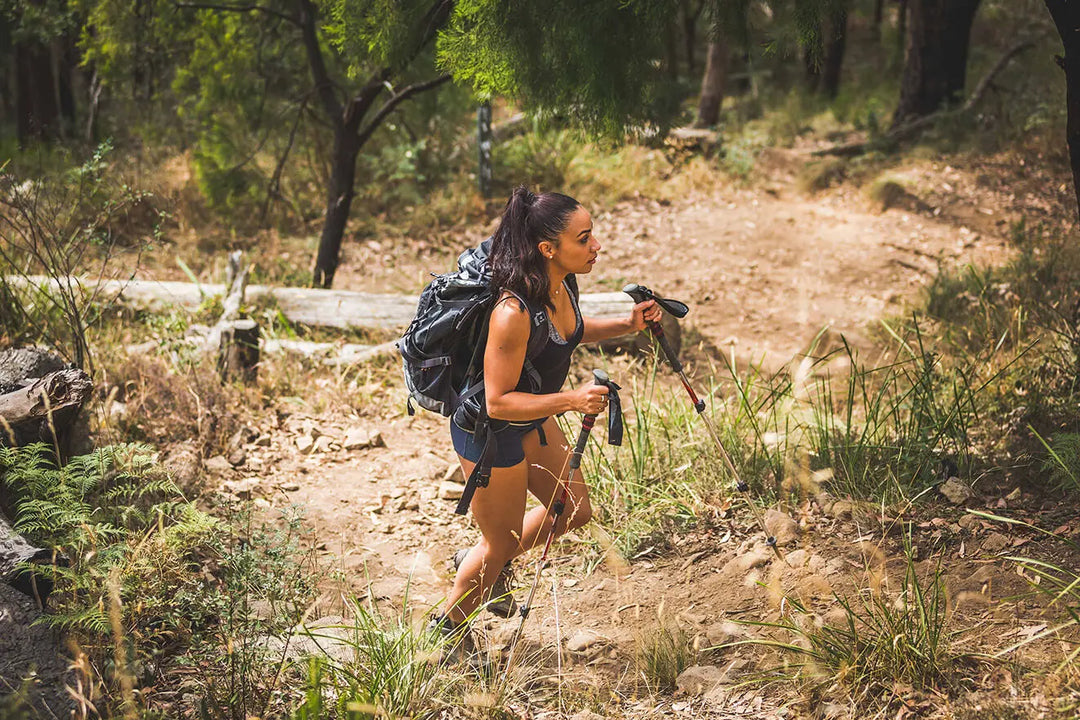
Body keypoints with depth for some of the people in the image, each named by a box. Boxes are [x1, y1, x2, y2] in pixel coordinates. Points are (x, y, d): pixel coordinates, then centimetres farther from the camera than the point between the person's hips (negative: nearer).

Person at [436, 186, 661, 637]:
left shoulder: (562, 285, -10)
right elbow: (498, 402, -31)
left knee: (574, 512, 20)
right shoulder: (513, 312, -36)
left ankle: (486, 565, 42)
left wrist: (627, 325, -2)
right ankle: (449, 632, 36)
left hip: (534, 420, 8)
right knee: (501, 542, 10)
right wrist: (571, 400, -38)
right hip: (489, 432, -8)